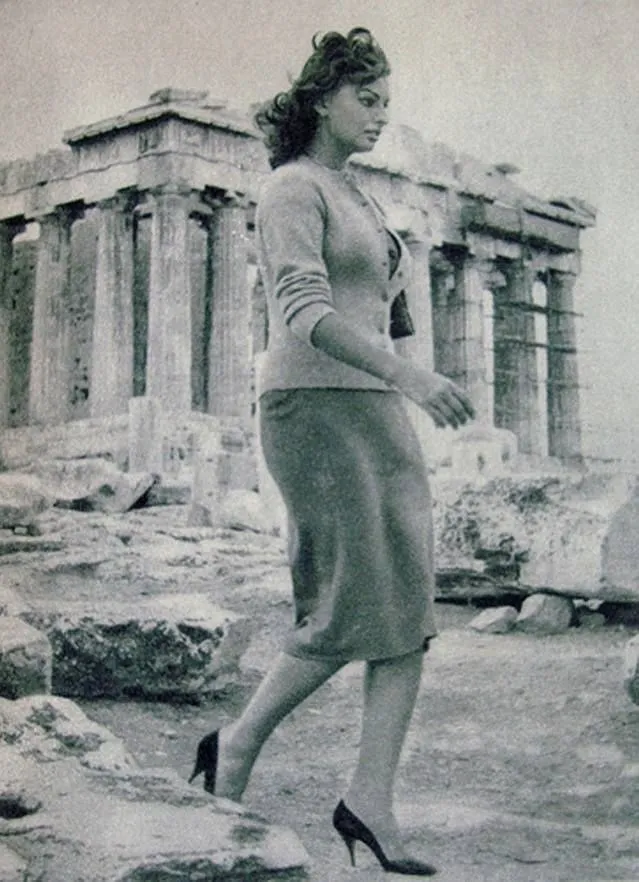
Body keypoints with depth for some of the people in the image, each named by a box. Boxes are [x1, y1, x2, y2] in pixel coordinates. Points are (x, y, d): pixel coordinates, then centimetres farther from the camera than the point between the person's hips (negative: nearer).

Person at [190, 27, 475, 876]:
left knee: (410, 611, -2)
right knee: (356, 610, -10)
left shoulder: (354, 197, 22)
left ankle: (372, 801, 1)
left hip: (375, 413, 9)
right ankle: (238, 743, 10)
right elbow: (304, 311, -20)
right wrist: (407, 372, -29)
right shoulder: (292, 187, -5)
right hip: (315, 407, -9)